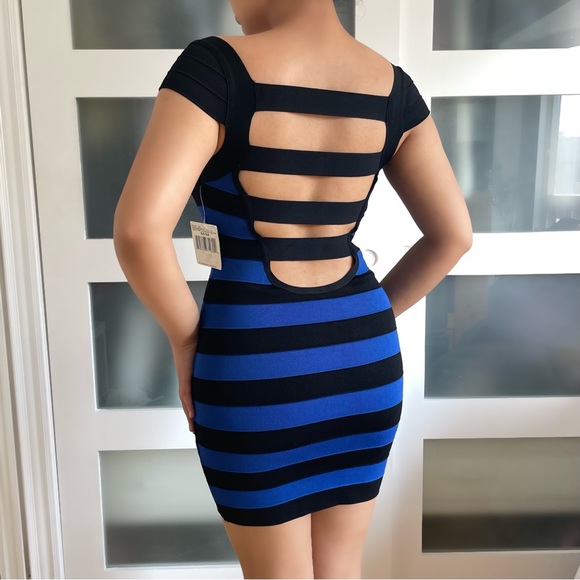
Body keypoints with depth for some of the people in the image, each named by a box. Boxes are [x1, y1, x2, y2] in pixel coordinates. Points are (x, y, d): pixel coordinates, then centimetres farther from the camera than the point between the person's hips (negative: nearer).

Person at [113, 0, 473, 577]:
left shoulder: (216, 67, -13)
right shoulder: (391, 85, 2)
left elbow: (138, 230, -24)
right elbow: (452, 235, 5)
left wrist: (187, 339, -7)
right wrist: (361, 319, 11)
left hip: (254, 358, -4)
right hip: (364, 353, 5)